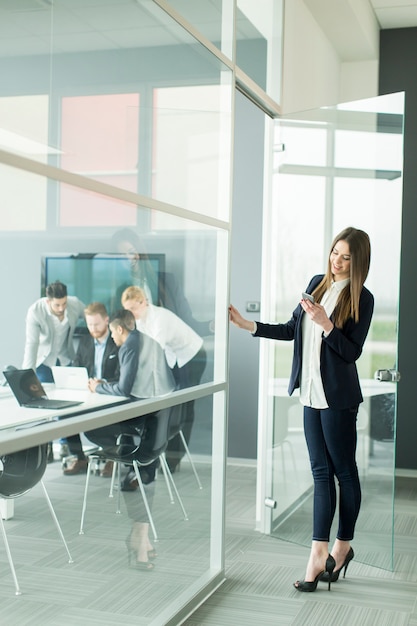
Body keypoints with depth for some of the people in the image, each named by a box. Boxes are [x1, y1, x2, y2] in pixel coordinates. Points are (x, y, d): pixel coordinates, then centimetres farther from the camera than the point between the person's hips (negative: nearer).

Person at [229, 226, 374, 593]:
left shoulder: (362, 299, -7)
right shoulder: (318, 284, 10)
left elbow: (352, 351, -11)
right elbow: (292, 330, 14)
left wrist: (326, 324, -24)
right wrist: (246, 325, 7)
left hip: (338, 397, -6)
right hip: (313, 392, 6)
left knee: (344, 471, 7)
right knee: (322, 473, 7)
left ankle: (342, 546, 21)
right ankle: (320, 554, 11)